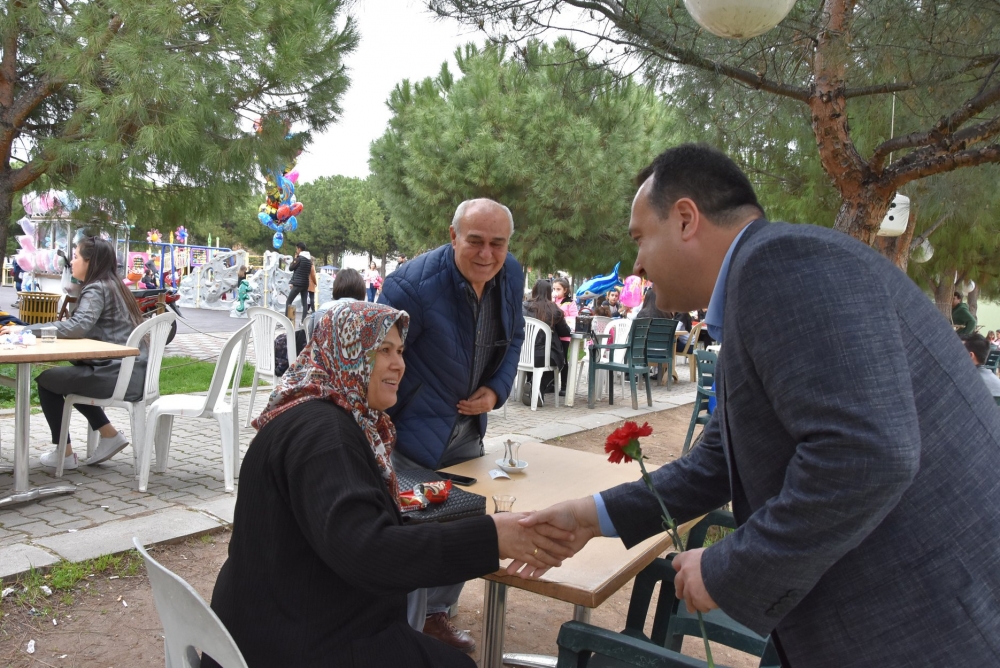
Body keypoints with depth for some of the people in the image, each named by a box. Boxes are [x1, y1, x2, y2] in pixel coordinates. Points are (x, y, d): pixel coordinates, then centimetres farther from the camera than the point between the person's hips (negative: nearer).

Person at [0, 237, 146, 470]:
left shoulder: (96, 289, -10)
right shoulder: (112, 285, 18)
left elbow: (78, 326, -25)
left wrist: (26, 329, -17)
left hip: (118, 373, -9)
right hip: (131, 370, 9)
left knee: (47, 380, 6)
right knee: (68, 376, 29)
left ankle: (64, 453, 13)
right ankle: (110, 435, 22)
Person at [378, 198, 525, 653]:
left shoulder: (511, 275, -5)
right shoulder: (412, 285, -26)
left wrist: (496, 390, -4)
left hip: (468, 427, 7)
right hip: (414, 430, -7)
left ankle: (436, 615, 41)